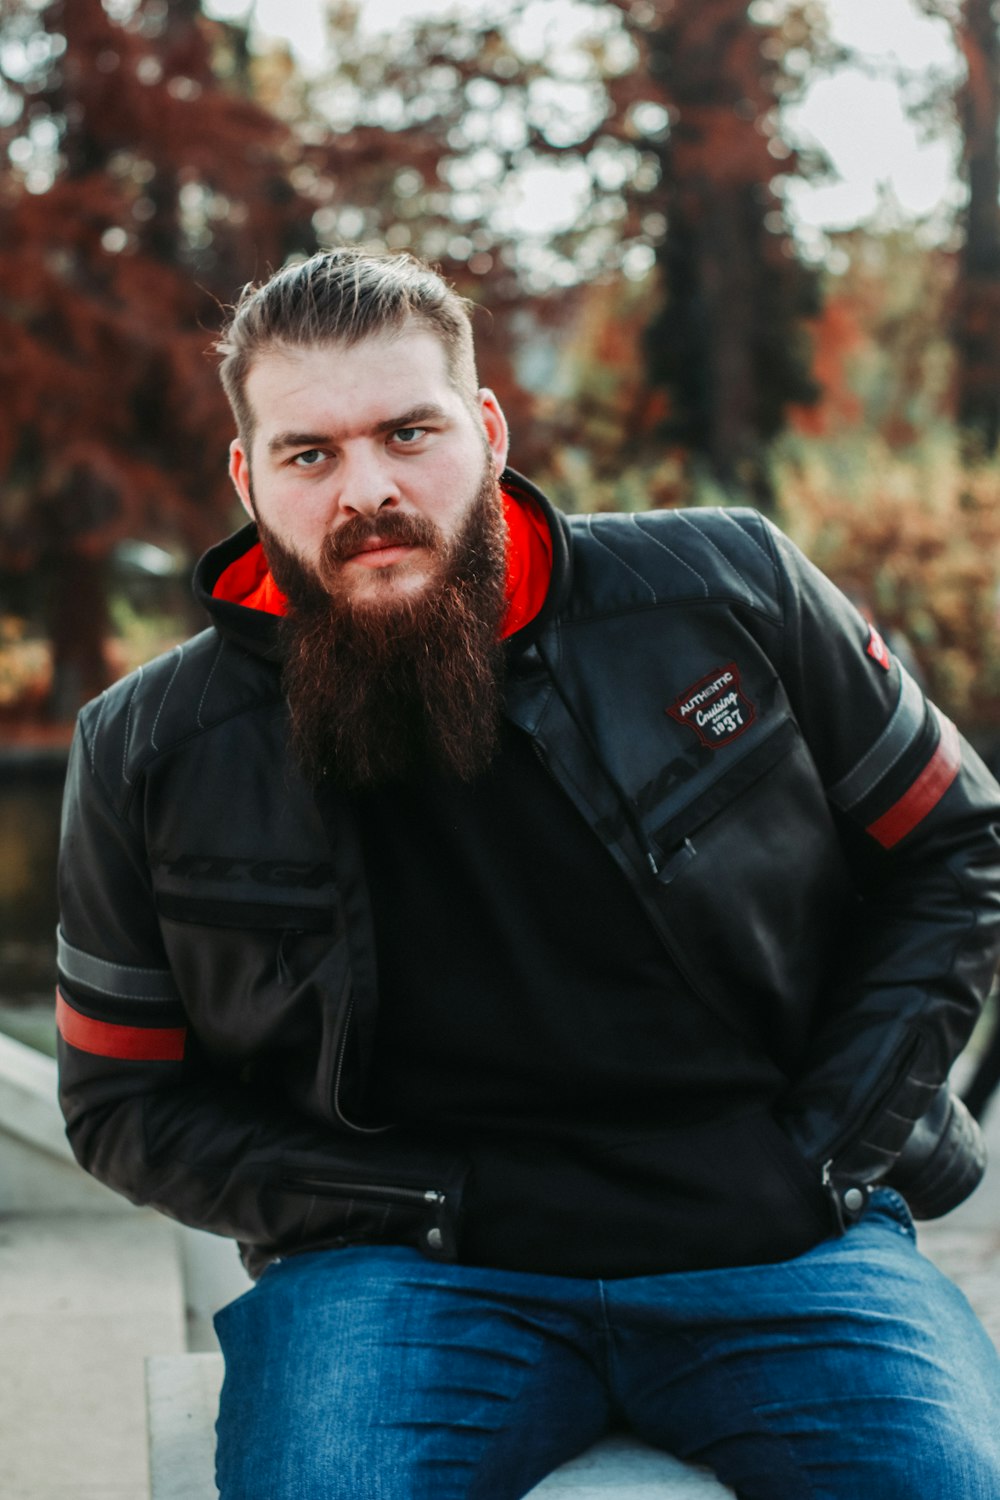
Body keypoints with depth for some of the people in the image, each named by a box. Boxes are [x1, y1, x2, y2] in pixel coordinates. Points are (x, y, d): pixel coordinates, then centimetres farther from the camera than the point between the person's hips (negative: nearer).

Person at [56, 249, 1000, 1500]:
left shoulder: (728, 594, -1)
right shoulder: (149, 755, 0)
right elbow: (123, 1100, 8)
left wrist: (833, 1145, 0)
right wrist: (429, 1205, -6)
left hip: (777, 1244, 1)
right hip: (409, 1267, 0)